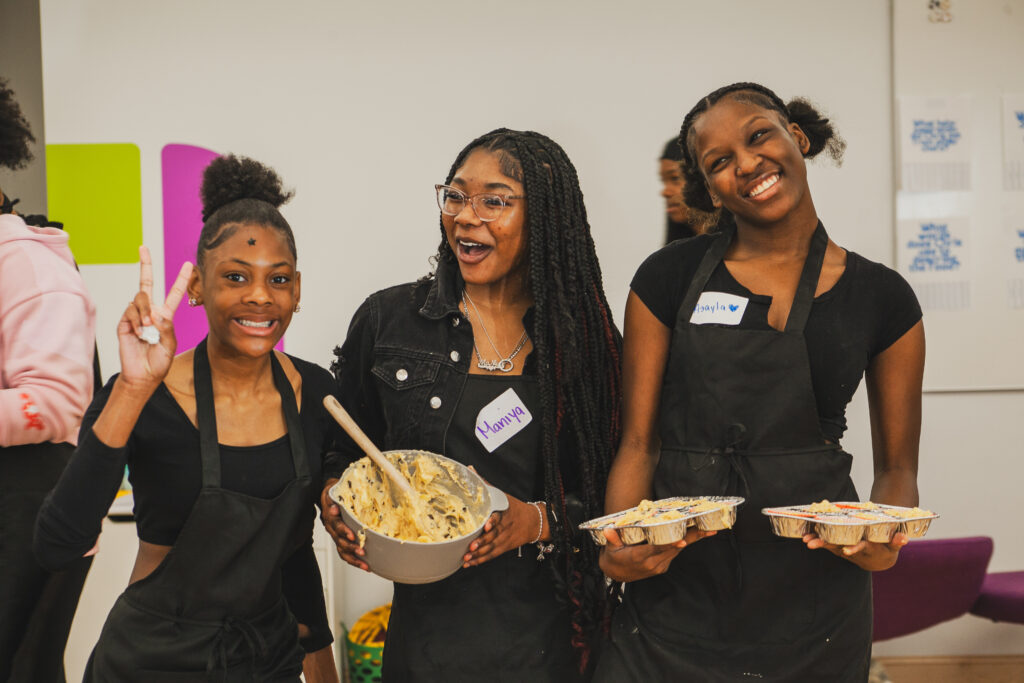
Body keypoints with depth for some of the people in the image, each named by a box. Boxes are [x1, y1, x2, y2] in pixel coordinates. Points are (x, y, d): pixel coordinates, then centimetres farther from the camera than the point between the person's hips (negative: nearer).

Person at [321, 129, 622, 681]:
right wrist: (333, 504, -10)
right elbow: (342, 452, 9)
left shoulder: (586, 338, -2)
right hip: (429, 621, 0)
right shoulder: (387, 320, -1)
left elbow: (604, 489, 1)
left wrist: (537, 521, -16)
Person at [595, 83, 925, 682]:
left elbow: (897, 467, 7)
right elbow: (639, 443, 0)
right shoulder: (669, 278, 0)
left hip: (814, 603, 1)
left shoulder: (882, 297, 1)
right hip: (678, 590, 0)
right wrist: (622, 543, -18)